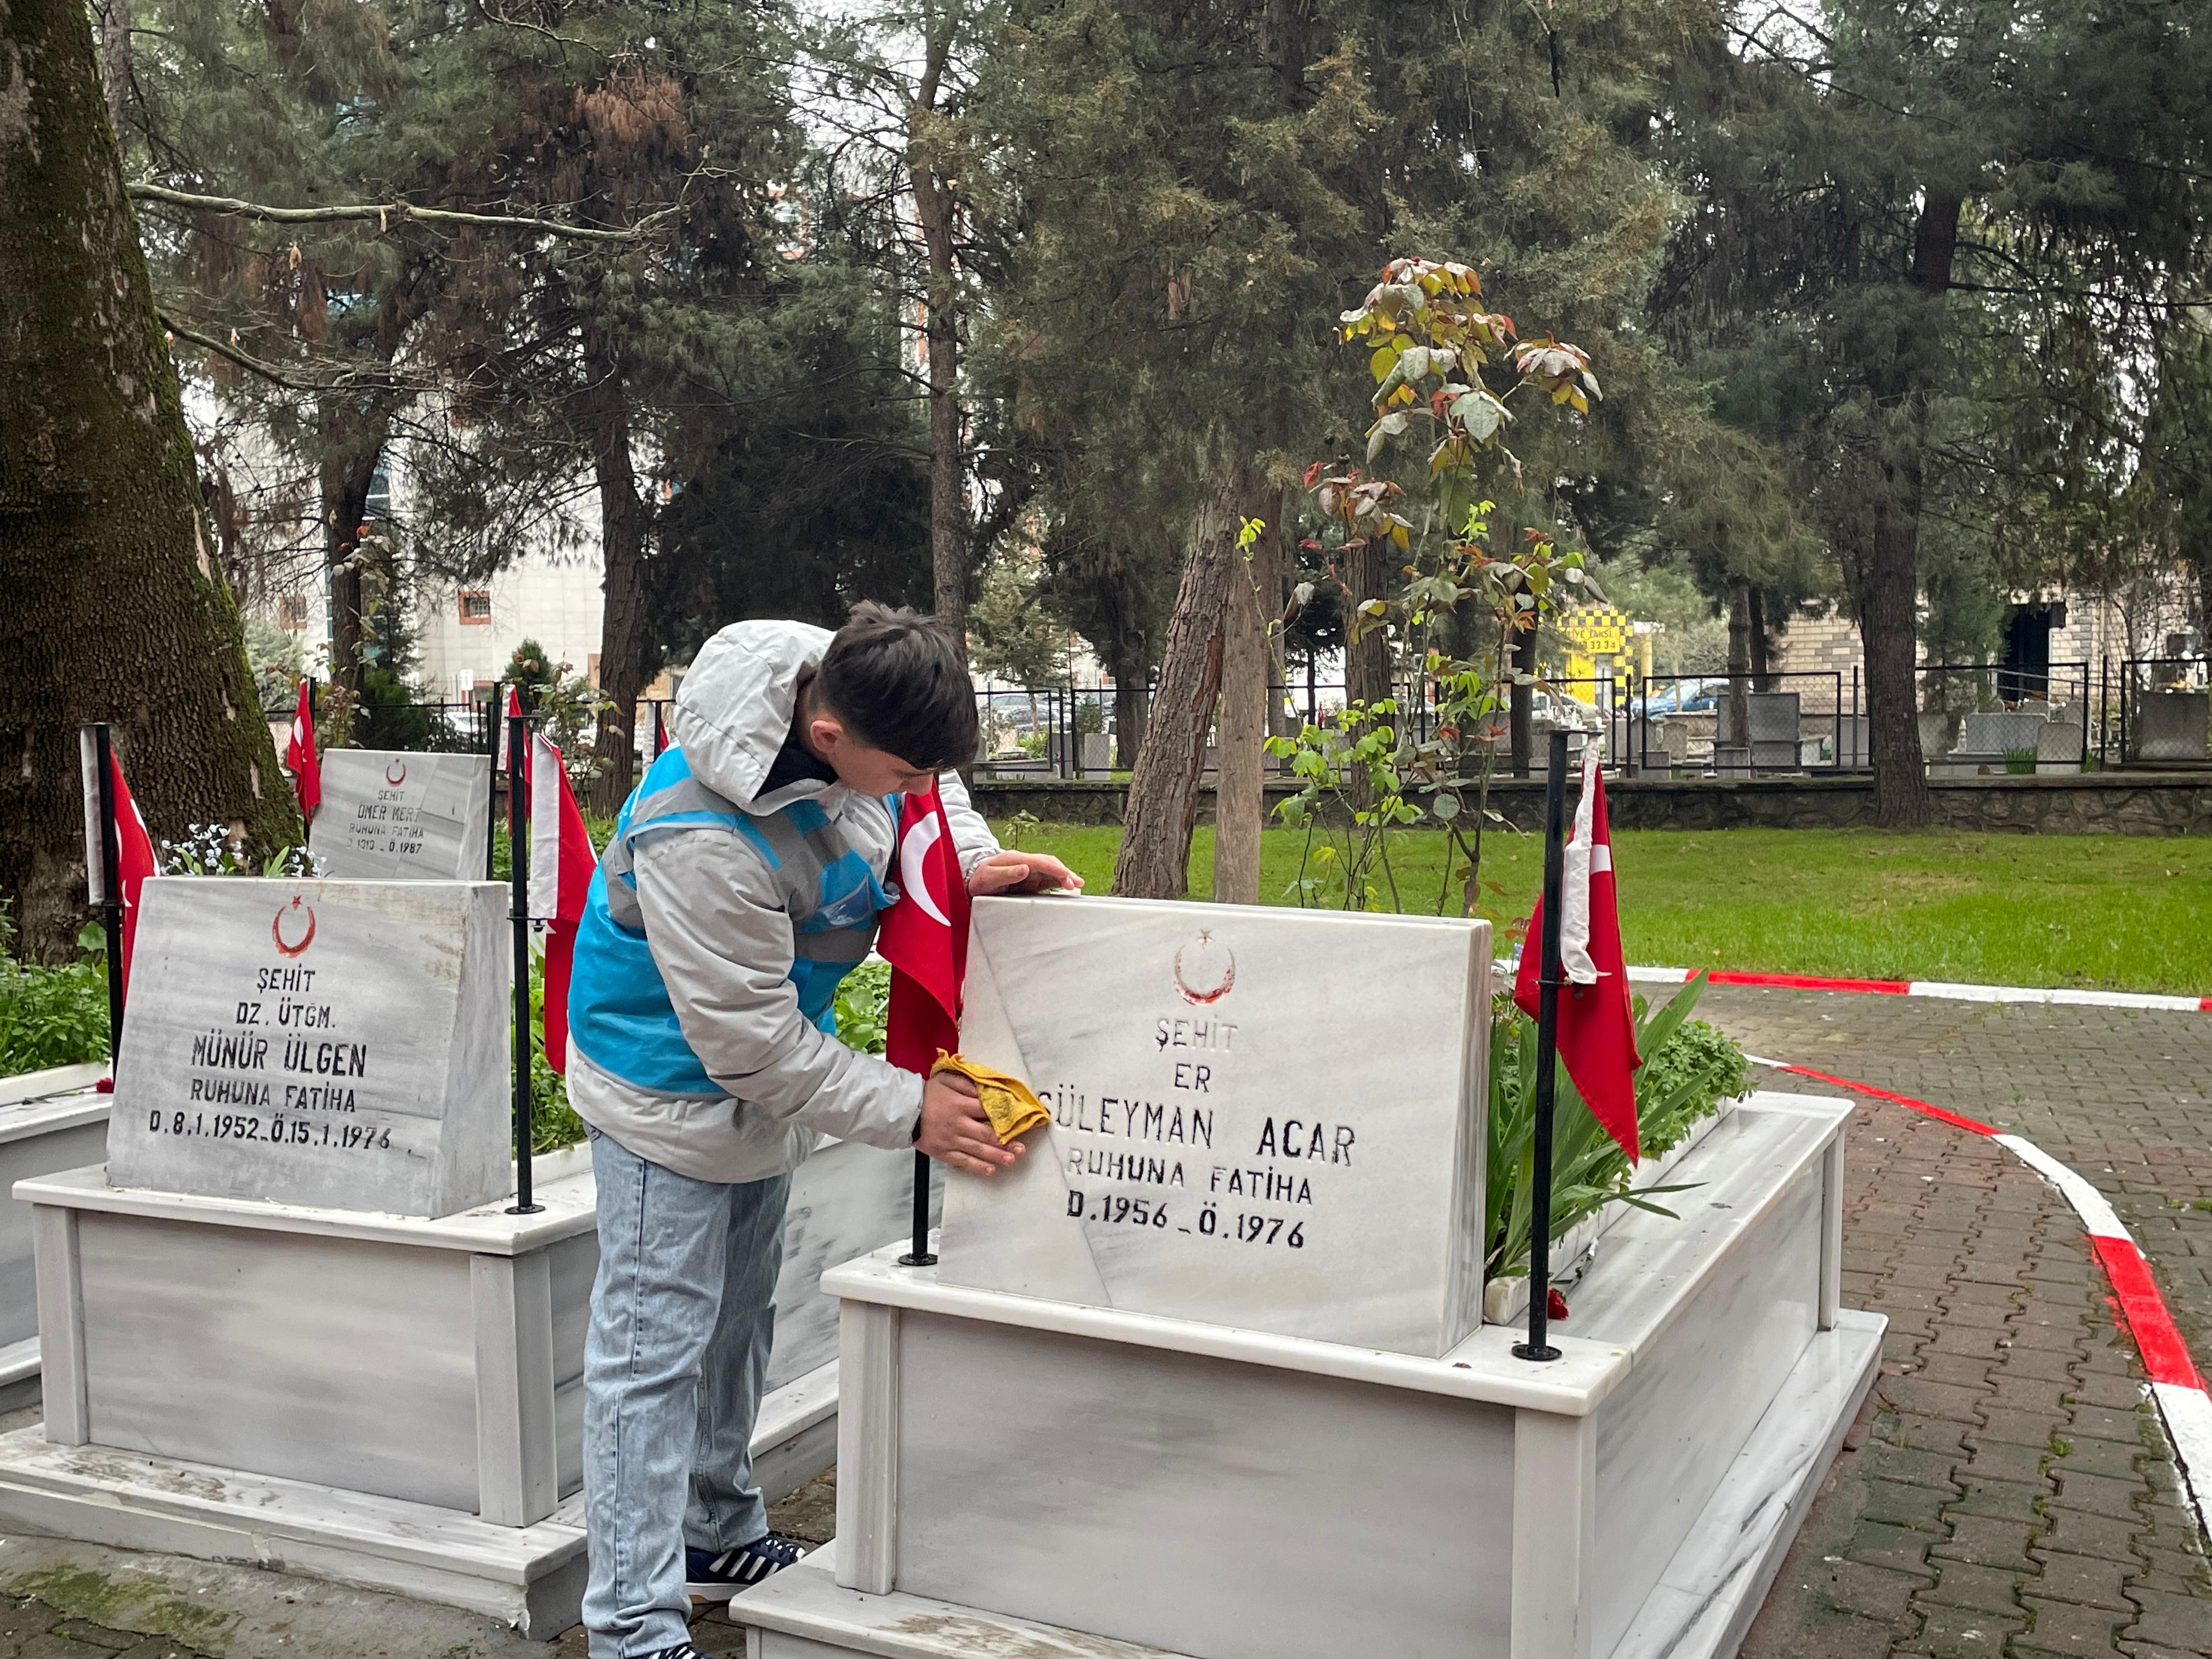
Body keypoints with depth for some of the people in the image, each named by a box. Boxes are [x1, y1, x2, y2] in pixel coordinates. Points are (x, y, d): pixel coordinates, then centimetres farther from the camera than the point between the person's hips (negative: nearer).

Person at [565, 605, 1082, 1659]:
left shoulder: (848, 688, -16)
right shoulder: (704, 840, -39)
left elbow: (924, 788, 10)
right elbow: (754, 1044, -29)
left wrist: (969, 862, -9)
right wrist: (907, 1113, -23)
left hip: (765, 1073, 9)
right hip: (674, 1088, -8)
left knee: (737, 1319, 22)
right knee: (657, 1346, -2)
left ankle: (720, 1540, 41)